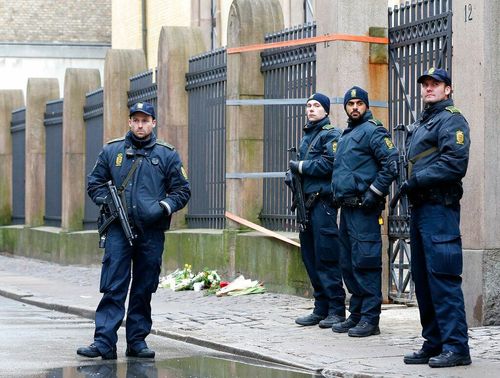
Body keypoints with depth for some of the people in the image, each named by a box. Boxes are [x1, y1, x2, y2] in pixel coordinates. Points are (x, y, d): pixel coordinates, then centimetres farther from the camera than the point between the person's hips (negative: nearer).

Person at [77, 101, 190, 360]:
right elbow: (94, 182, 16)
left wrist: (165, 206, -9)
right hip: (118, 230, -1)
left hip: (152, 233, 1)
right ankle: (104, 342, -12)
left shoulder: (167, 155, 8)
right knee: (113, 288, -8)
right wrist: (106, 200, -3)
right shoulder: (111, 151, 9)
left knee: (144, 290, 7)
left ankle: (138, 341, 14)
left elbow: (182, 190, 9)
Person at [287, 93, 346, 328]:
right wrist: (294, 173, 1)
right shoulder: (306, 136, 21)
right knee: (310, 258, 9)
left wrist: (300, 166, -8)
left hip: (323, 201, -9)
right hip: (307, 202, 9)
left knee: (326, 258, -10)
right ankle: (321, 309, 15)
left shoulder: (331, 134, -5)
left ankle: (336, 310, -6)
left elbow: (329, 163, -18)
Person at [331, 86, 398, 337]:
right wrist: (338, 196, 20)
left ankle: (370, 319, -9)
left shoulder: (373, 131, -7)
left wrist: (374, 193, -18)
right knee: (348, 264, 12)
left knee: (365, 263, -10)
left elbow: (391, 163, -16)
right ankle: (356, 314, 20)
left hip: (364, 209, -10)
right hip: (346, 208, 10)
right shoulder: (346, 135, 21)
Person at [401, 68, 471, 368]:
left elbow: (454, 164, -18)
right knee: (423, 279, 10)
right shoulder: (421, 124, 23)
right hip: (420, 208, 10)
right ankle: (434, 344, 15)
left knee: (443, 278, -13)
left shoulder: (451, 120, -6)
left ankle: (456, 347, -13)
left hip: (439, 208, -10)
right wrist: (408, 185, 7)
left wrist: (416, 181, -15)